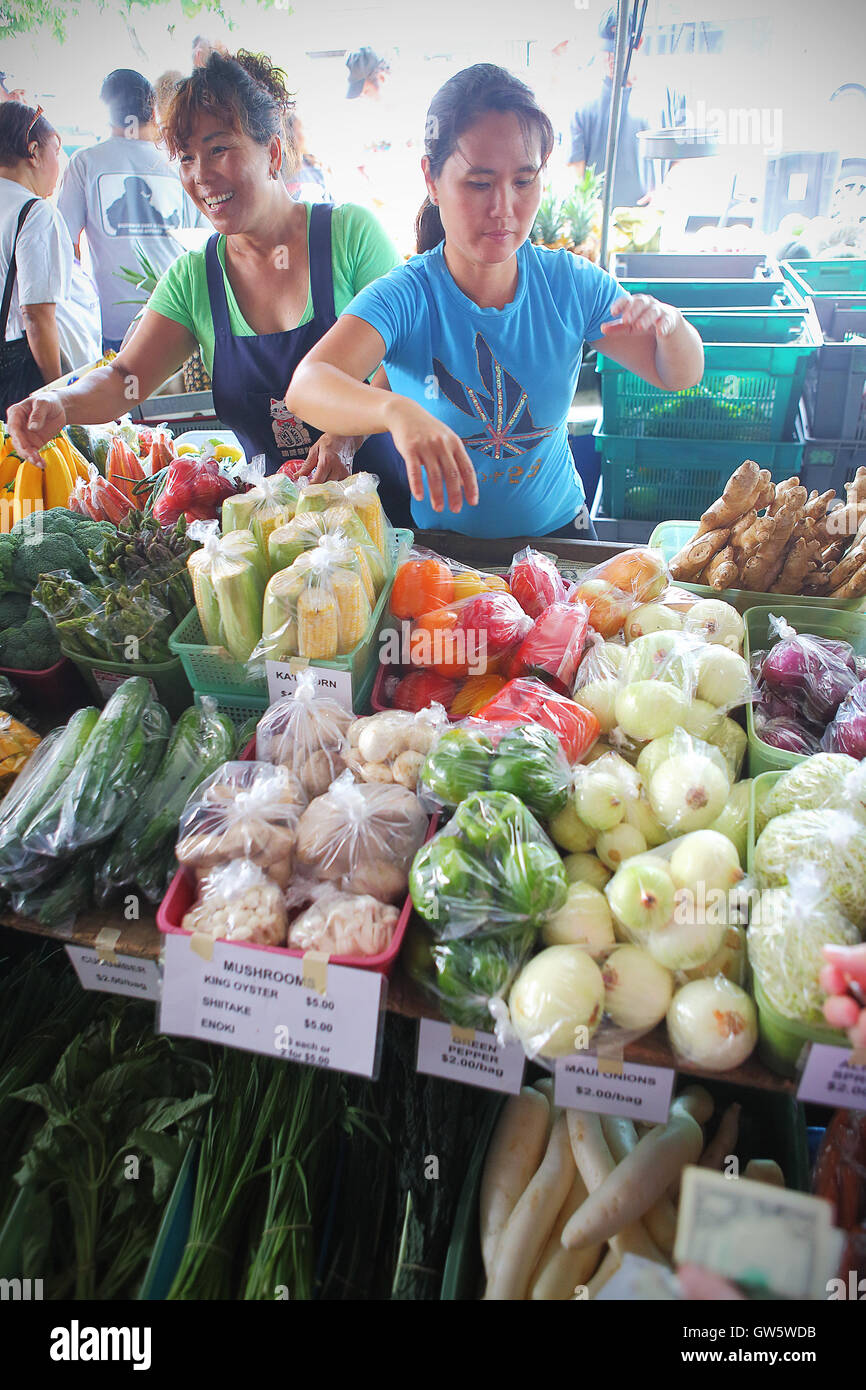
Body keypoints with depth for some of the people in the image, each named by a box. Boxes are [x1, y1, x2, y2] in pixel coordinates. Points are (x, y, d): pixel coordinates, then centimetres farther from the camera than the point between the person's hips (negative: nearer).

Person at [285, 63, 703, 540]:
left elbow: (679, 375, 3)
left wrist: (668, 323, -21)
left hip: (558, 528, 3)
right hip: (442, 547, -2)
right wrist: (394, 409, -54)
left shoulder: (573, 285, -6)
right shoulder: (404, 298, -17)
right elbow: (306, 386, -33)